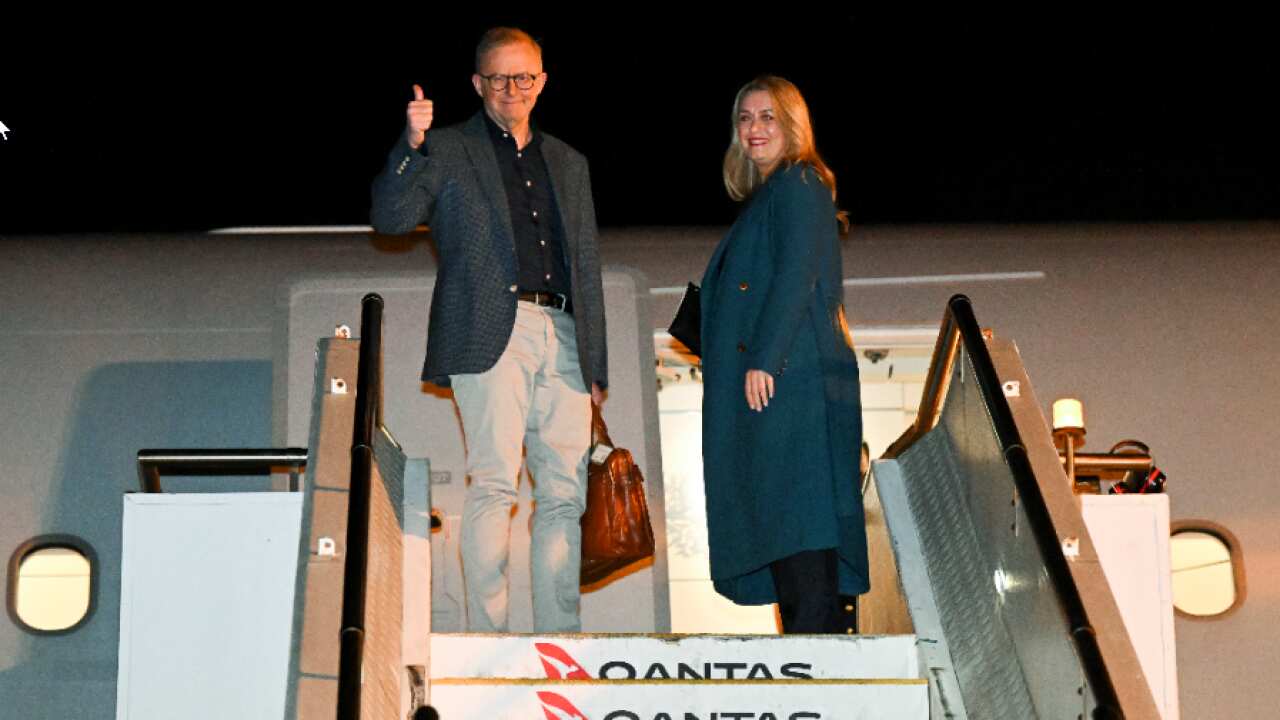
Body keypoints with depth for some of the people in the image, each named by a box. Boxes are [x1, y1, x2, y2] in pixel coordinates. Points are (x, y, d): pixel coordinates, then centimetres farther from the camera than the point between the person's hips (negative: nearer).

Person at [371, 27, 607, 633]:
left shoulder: (569, 163, 24)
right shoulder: (447, 150, 11)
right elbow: (390, 218, -4)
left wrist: (596, 365, 16)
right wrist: (412, 146, -19)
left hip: (563, 337, 5)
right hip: (491, 333, -5)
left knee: (566, 493, 1)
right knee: (494, 482, -14)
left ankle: (560, 639, 4)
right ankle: (486, 635, -12)